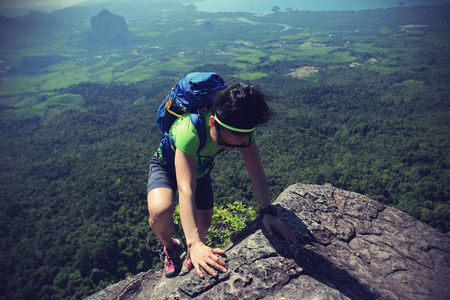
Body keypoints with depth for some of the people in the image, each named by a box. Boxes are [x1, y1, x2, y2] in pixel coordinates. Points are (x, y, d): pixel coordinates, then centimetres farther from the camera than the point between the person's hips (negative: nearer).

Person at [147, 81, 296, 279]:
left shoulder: (243, 128, -30)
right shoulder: (189, 130, -45)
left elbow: (255, 171, -24)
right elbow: (186, 190, -48)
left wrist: (268, 212, -35)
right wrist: (194, 243, -55)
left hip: (200, 169, 4)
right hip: (167, 165, -4)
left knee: (203, 226, 3)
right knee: (161, 212, -32)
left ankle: (190, 257, 40)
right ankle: (170, 248, 5)